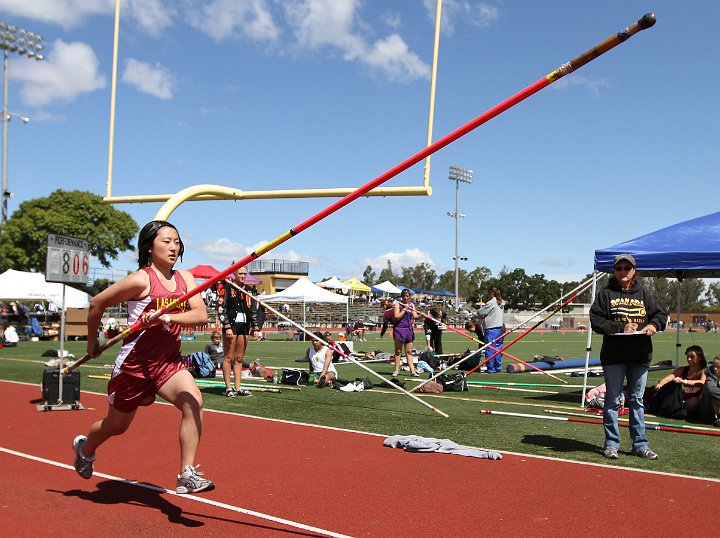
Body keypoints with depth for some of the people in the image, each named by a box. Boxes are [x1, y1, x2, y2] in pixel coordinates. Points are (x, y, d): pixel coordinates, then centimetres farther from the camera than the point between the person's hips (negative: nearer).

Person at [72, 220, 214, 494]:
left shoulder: (184, 278, 0)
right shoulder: (141, 279, -16)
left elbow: (201, 315, -12)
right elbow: (97, 304, -6)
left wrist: (166, 317, -27)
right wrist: (92, 342, 5)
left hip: (169, 361, 4)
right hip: (134, 363, -4)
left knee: (193, 402, -24)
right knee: (117, 424, 16)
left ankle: (187, 475, -18)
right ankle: (84, 447, 51)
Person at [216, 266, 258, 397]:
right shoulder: (227, 288, -2)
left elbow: (253, 310, 19)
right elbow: (221, 309, -8)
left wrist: (255, 327, 12)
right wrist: (227, 326, -14)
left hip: (244, 326, 6)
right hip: (231, 325, -6)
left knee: (239, 359, 8)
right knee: (229, 357, -2)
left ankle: (237, 388, 12)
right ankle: (228, 388, 1)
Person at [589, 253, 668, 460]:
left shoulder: (644, 294, 11)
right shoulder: (606, 294, 1)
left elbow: (661, 314, 13)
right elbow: (596, 320, -6)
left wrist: (654, 325, -9)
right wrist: (621, 328, -17)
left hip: (640, 356, 3)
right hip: (614, 356, -3)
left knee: (637, 400, 10)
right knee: (612, 400, 2)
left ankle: (640, 445, 17)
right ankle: (611, 444, 10)